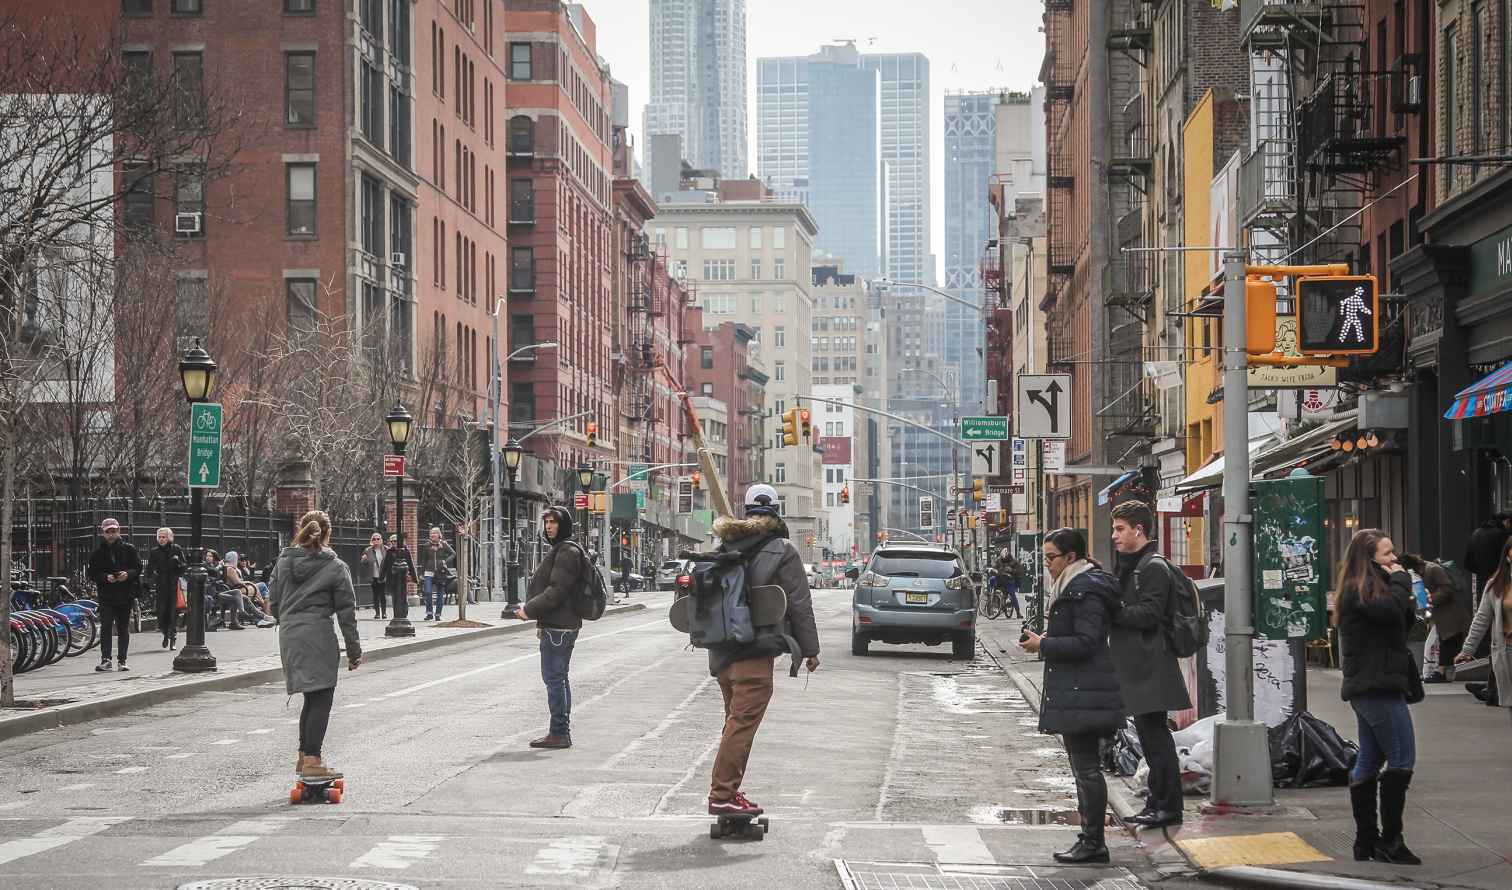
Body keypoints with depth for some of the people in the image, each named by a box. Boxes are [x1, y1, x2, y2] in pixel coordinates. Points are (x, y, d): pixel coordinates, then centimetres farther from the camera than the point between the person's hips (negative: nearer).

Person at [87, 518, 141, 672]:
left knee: (123, 629, 6)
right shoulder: (97, 553, 5)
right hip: (106, 595, -1)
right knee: (106, 627, -13)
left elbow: (138, 568, 5)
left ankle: (121, 661, 13)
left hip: (125, 595, 1)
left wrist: (128, 574, -15)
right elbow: (93, 574, 4)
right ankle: (105, 659, -15)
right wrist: (105, 577, -15)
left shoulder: (128, 549, 5)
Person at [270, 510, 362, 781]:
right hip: (318, 635, -6)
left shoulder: (284, 561, 9)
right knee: (321, 699, -2)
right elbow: (346, 611, -2)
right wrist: (354, 650, 2)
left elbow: (275, 602, 12)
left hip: (288, 636, 6)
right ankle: (312, 760, -8)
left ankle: (305, 755, 21)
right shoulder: (335, 567, -4)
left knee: (312, 698, 18)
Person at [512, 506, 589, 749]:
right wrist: (542, 622, 21)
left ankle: (559, 733, -8)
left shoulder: (568, 552, -14)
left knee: (554, 678, -9)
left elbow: (557, 590, -22)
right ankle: (562, 732, 19)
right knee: (558, 678, 14)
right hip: (557, 625, 11)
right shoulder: (559, 549, 19)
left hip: (559, 627, -11)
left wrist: (530, 610, -17)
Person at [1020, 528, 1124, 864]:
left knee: (1087, 768, -7)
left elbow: (1085, 643, -21)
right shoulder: (1074, 586, 19)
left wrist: (1043, 644, -12)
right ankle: (1090, 839, 19)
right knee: (1084, 767, 14)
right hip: (1075, 693, 11)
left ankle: (1093, 843, -5)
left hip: (1083, 694, -11)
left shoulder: (1085, 591, -15)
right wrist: (1045, 640, 12)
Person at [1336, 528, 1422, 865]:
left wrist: (1410, 604, 1)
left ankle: (1365, 840, 14)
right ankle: (1390, 840, -11)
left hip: (1369, 686, 11)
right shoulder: (1360, 589, -11)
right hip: (1378, 686, -11)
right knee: (1402, 759, -11)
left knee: (1369, 761, 10)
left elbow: (1402, 623, 21)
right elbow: (1389, 610, -27)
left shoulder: (1364, 587, 19)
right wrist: (1400, 580, -10)